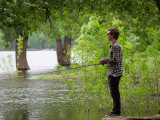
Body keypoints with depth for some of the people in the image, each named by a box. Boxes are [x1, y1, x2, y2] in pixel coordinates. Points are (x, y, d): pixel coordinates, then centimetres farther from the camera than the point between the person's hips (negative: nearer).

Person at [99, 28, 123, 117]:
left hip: (115, 73, -10)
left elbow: (116, 60, -21)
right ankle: (115, 111, 17)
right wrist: (105, 61, 13)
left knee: (115, 93, -8)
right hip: (113, 73, 10)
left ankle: (117, 112, -6)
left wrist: (105, 60, -11)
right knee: (114, 93, 12)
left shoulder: (115, 46, -14)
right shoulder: (114, 45, 18)